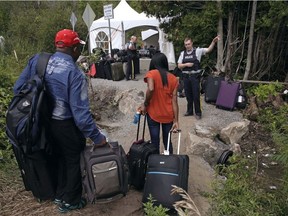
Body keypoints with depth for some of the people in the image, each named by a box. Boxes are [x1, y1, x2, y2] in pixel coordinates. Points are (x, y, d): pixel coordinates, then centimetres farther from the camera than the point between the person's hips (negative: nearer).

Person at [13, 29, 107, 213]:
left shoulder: (36, 60, -5)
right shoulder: (74, 73, -23)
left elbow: (18, 88, 0)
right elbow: (81, 112, -25)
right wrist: (97, 137, -18)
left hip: (43, 122, 7)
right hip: (66, 126, -6)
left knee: (60, 157, 27)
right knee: (75, 161, 16)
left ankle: (60, 194, 43)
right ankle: (70, 201, 32)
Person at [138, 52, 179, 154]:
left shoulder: (151, 73, -8)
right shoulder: (173, 78, 2)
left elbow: (151, 89, -27)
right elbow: (174, 100, -2)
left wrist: (145, 105, -12)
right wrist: (176, 120, -2)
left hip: (154, 114, -3)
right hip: (168, 115, 3)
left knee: (155, 142, 10)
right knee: (167, 141, 18)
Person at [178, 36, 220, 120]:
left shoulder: (197, 51, -1)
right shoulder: (182, 53, 7)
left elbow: (208, 50, -10)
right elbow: (179, 65, 6)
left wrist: (213, 42, -25)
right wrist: (186, 64, -11)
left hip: (195, 76, -3)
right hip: (186, 76, 4)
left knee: (196, 95, 0)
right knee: (188, 94, 12)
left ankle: (198, 113, 11)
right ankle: (189, 111, 26)